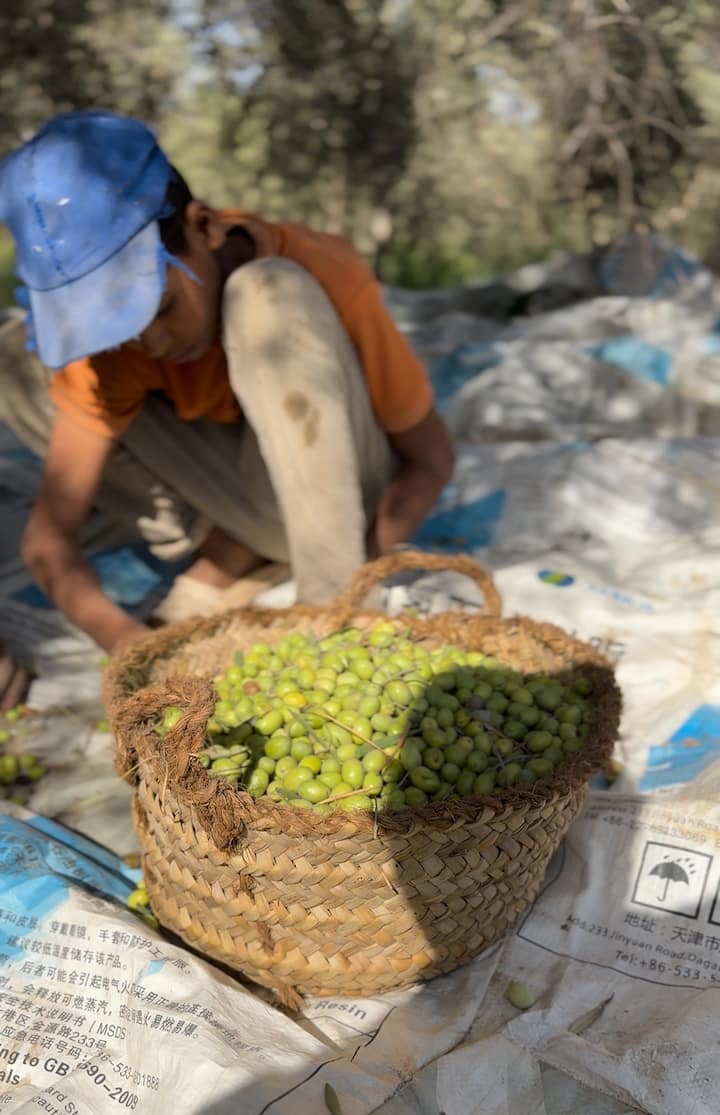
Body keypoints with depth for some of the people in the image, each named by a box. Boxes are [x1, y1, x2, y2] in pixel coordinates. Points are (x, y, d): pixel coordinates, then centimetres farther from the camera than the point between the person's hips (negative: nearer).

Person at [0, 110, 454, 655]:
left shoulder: (325, 277, -25)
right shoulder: (114, 317, -16)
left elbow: (432, 458, -15)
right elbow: (49, 536, -19)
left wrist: (343, 592, -30)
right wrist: (122, 635, -39)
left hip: (340, 496, -3)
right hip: (254, 501, 4)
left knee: (266, 295, -32)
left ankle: (333, 602, -28)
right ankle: (229, 550, -6)